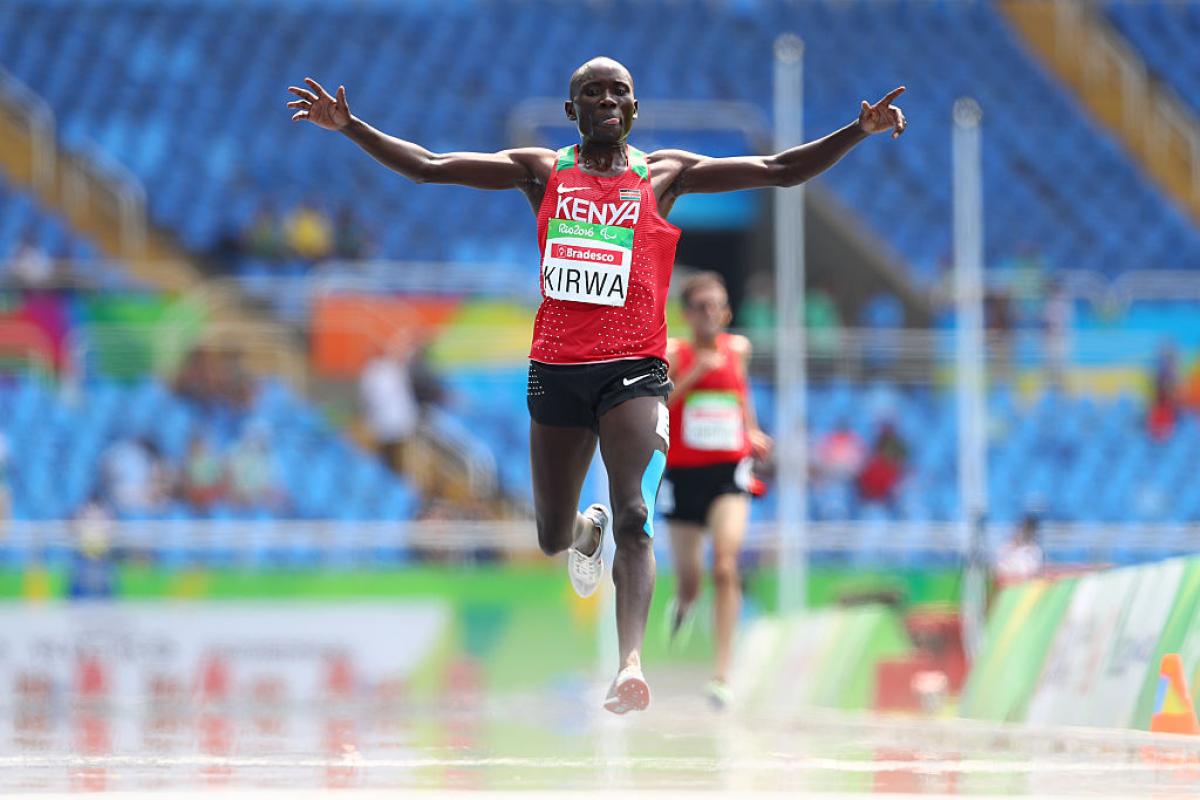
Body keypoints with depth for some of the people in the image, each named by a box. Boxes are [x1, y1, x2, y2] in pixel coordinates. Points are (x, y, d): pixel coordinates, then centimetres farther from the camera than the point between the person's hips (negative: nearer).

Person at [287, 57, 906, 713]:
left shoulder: (662, 174, 7)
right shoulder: (543, 172, 9)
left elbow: (781, 171, 4)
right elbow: (428, 167, 6)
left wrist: (860, 132, -8)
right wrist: (348, 127, -3)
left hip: (633, 369, -2)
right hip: (556, 368, 2)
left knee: (634, 519, -21)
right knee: (552, 537, 15)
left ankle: (629, 664, -32)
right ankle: (589, 529, 53)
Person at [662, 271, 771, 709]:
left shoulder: (738, 348, 6)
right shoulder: (672, 353, -4)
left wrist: (752, 432, 17)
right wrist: (693, 375, -22)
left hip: (730, 471, 1)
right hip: (684, 474, -1)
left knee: (725, 567, -20)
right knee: (688, 582, 8)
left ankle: (722, 672, -22)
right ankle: (681, 606, 49)